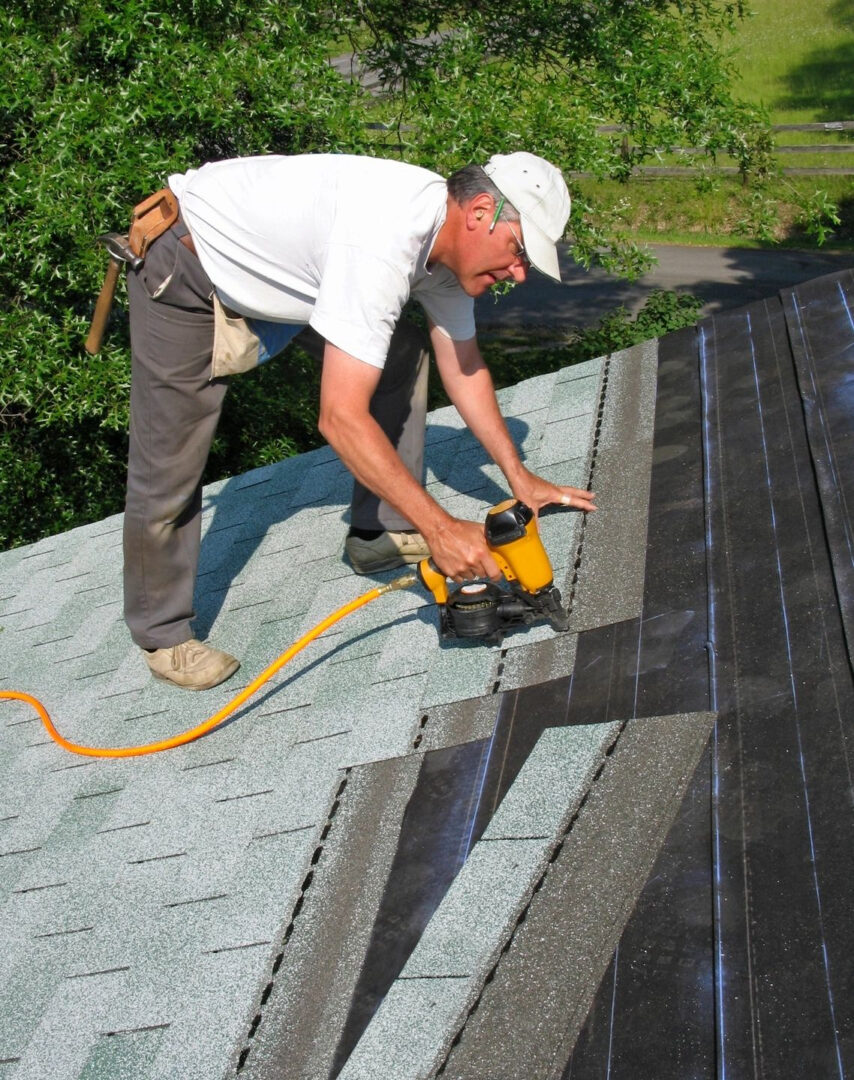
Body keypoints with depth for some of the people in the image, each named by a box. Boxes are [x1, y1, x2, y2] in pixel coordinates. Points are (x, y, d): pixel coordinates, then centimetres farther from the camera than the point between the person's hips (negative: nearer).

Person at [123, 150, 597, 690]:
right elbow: (341, 418, -40)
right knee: (169, 471, -7)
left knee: (402, 353, 3)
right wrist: (440, 527, -36)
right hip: (187, 271, -9)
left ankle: (381, 533, 13)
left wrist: (519, 477, 5)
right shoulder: (384, 241, -38)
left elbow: (463, 365, 6)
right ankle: (163, 635, 14)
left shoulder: (450, 237, -9)